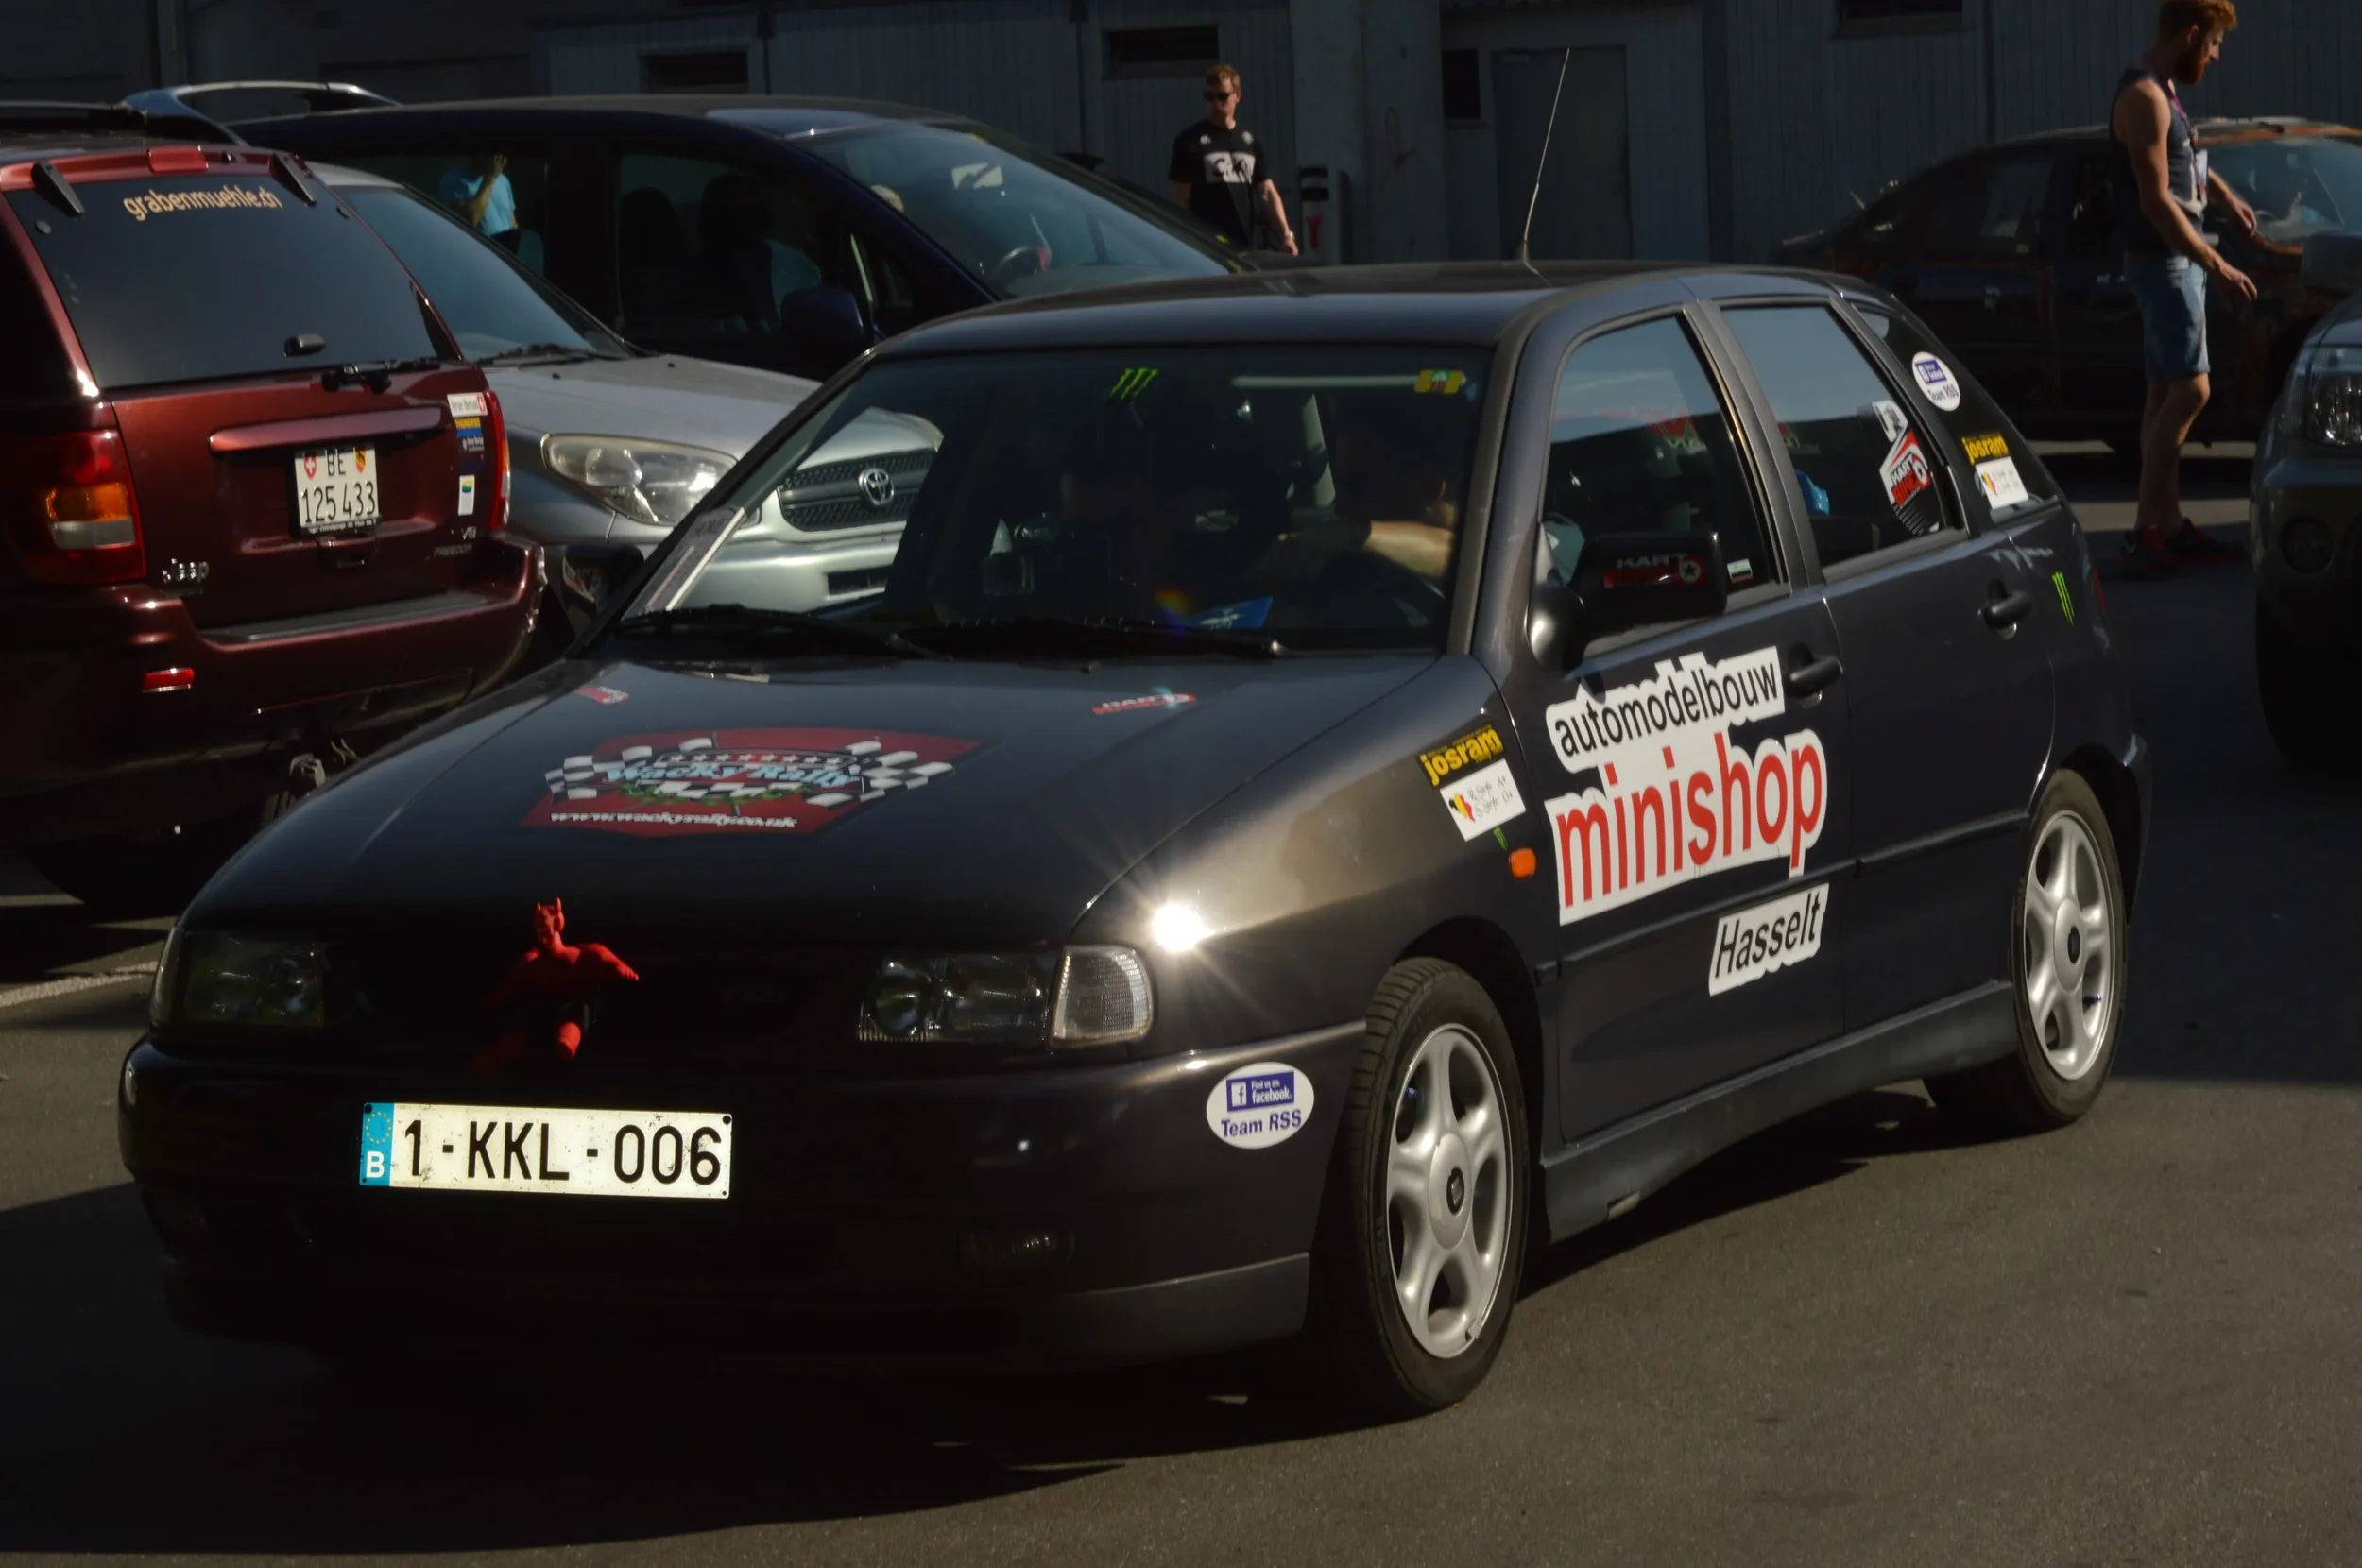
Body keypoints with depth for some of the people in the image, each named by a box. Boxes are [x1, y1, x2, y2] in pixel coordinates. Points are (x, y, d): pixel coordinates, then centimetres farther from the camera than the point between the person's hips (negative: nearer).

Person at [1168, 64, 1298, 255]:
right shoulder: (1191, 140, 0)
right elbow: (1181, 200, -2)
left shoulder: (1249, 141, 14)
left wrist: (1285, 234, -1)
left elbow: (1267, 193, 11)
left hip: (1244, 244, 6)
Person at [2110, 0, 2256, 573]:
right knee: (2190, 390, -13)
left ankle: (2169, 524, 13)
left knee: (2166, 392, 10)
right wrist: (2218, 267, -22)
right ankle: (2147, 528, -13)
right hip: (2163, 262, -10)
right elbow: (2157, 202, -23)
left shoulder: (2164, 92, 12)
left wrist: (2224, 195, 32)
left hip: (2177, 261, 10)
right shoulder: (2143, 99, -19)